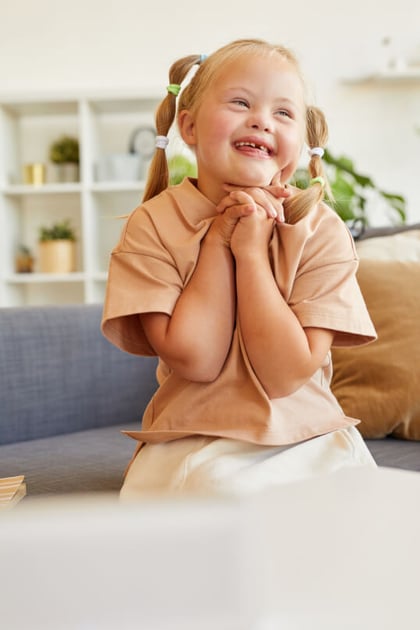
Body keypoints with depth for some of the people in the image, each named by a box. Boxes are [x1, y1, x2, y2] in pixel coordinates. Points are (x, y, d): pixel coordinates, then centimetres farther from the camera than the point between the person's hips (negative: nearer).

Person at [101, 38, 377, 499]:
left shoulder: (322, 231, -7)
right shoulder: (152, 227, -6)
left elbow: (285, 375, -16)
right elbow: (196, 361, -16)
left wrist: (251, 250, -19)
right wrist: (219, 240, -16)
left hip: (306, 444, 1)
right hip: (189, 452, -1)